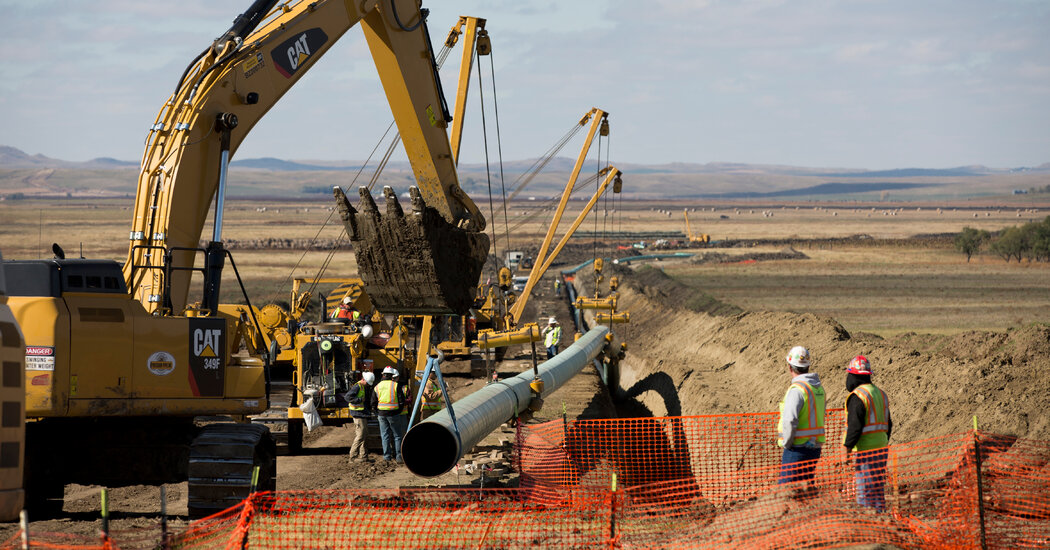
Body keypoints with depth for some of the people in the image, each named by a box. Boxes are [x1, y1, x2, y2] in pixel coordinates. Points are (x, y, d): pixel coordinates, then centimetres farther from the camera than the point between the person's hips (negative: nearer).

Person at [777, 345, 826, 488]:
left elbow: (790, 421, -25)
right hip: (815, 447, 8)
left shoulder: (797, 389, -17)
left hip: (797, 449, -8)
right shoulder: (818, 387, 10)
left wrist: (786, 443, -12)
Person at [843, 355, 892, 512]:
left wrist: (847, 448, -14)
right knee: (878, 489, 13)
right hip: (882, 449, 8)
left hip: (865, 450, -8)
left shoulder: (857, 396, -12)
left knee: (865, 491, -7)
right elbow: (888, 424, 19)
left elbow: (855, 426, -18)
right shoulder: (880, 393, 15)